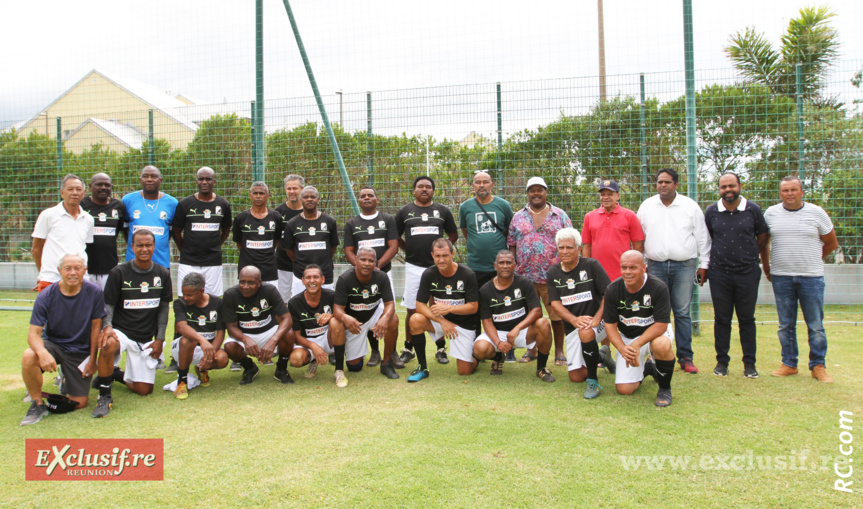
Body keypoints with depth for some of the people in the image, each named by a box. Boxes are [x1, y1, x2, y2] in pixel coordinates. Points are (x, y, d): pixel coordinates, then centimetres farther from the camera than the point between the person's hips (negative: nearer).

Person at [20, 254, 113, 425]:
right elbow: (34, 332, -17)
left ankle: (67, 382, 35)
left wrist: (92, 359, -4)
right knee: (28, 357, -35)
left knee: (79, 404, -2)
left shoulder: (94, 292, -15)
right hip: (53, 344, 0)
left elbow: (96, 327, -6)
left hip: (81, 351, 0)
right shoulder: (46, 296, -16)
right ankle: (38, 403, -10)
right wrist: (42, 352, -40)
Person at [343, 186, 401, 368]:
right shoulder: (351, 223, 12)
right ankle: (374, 352, 15)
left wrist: (377, 265, -13)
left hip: (383, 272, -1)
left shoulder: (388, 219, 8)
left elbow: (393, 247, 0)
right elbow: (348, 251, 7)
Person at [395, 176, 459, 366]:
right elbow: (396, 237, 17)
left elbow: (453, 235, 17)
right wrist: (410, 250, 8)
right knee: (412, 310, 3)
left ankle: (441, 349, 14)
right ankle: (408, 349, 15)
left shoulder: (443, 210, 10)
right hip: (413, 266, 0)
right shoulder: (404, 212, 10)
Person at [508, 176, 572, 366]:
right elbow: (512, 244, 11)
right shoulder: (518, 217, 10)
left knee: (557, 315, 2)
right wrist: (515, 268, 2)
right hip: (525, 276, 2)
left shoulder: (560, 215, 5)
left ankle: (559, 351, 15)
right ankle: (531, 350, 24)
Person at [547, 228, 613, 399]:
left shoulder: (592, 265, -6)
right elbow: (555, 303, -3)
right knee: (576, 377, 1)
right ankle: (602, 356, 32)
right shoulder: (552, 273, 4)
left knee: (585, 332, -40)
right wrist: (574, 320, -21)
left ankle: (593, 381, -19)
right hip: (572, 327, 4)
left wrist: (597, 318, -23)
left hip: (596, 322, -4)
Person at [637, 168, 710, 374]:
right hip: (656, 266, 1)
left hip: (684, 266, -1)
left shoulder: (690, 206, 4)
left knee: (682, 312, 1)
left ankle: (685, 357, 9)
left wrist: (703, 264, 4)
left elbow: (702, 238, 7)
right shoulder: (646, 206, 8)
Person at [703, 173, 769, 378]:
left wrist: (749, 256, 8)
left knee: (747, 319, 6)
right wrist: (710, 262, 9)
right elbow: (705, 239, 11)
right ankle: (722, 361, 17)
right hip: (719, 274, 1)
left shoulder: (753, 209, -1)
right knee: (721, 319, 7)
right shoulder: (711, 212, 2)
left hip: (748, 272, -1)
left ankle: (749, 363, 16)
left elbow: (762, 237, 9)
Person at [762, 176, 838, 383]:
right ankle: (789, 364, 17)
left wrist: (812, 260, 11)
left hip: (811, 277, -1)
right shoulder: (771, 213, 5)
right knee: (786, 325, 7)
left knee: (816, 325, 2)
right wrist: (766, 266, 13)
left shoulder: (816, 213, 2)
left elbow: (832, 242, 12)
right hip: (781, 277, 1)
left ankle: (818, 366, 13)